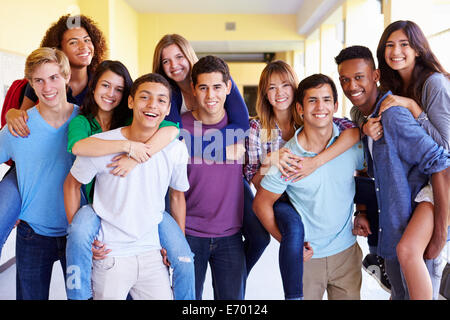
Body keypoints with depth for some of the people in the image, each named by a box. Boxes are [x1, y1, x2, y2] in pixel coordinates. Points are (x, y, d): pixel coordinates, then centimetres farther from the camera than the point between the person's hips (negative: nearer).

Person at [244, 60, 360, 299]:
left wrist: (314, 161, -32)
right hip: (280, 201, -2)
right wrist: (270, 161, -23)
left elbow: (354, 131, -20)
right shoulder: (257, 127, 1)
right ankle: (293, 295, -20)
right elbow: (254, 181, -1)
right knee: (294, 224, -34)